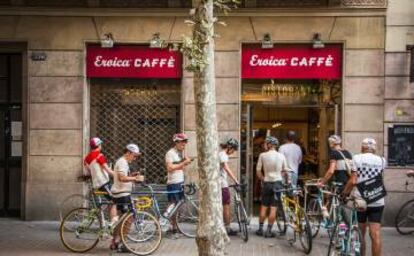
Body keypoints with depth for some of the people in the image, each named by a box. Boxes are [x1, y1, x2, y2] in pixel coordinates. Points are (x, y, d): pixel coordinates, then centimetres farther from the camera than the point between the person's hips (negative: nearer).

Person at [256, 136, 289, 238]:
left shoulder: (263, 155, -5)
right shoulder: (281, 156, 1)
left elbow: (258, 171, -3)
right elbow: (285, 170, 7)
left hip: (267, 183, -1)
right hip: (278, 183, 1)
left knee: (263, 207, 10)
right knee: (273, 208, 2)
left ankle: (260, 229, 16)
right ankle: (269, 231, 5)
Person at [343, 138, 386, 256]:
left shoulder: (356, 158, -3)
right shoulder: (381, 160, 5)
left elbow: (353, 181, -9)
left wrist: (344, 193, 3)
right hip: (377, 201, 1)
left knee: (361, 234, 12)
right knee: (375, 235, -1)